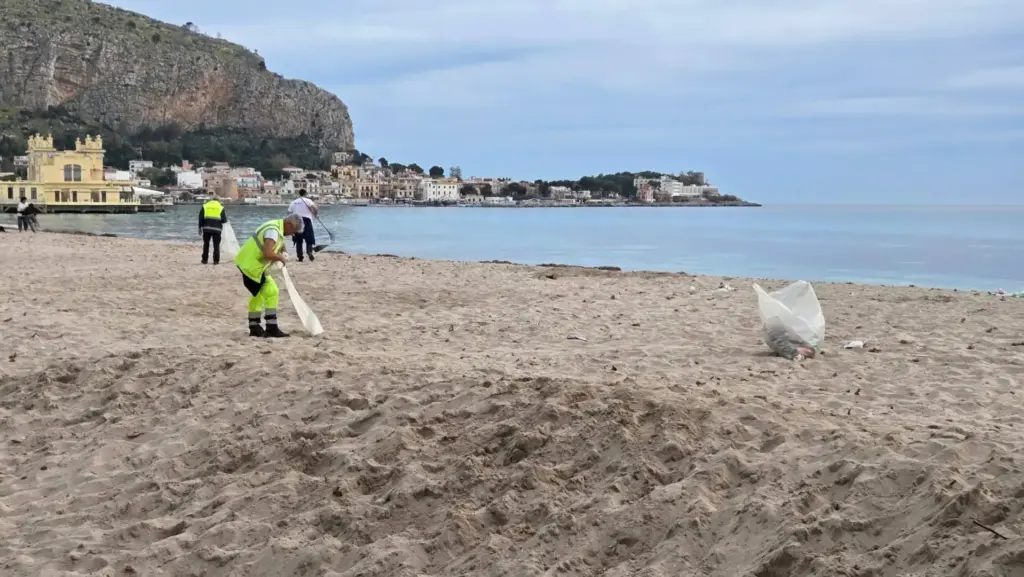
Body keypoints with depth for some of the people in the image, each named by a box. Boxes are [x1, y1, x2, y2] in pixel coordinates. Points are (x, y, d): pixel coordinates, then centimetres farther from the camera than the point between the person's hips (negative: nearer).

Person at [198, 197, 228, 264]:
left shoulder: (205, 206, 10)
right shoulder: (221, 207, 6)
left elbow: (201, 218, 5)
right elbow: (224, 220, 0)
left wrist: (200, 227, 11)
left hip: (206, 228, 1)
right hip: (217, 229, -1)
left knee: (206, 244, 13)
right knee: (216, 245, 4)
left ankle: (205, 260, 14)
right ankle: (216, 260, 1)